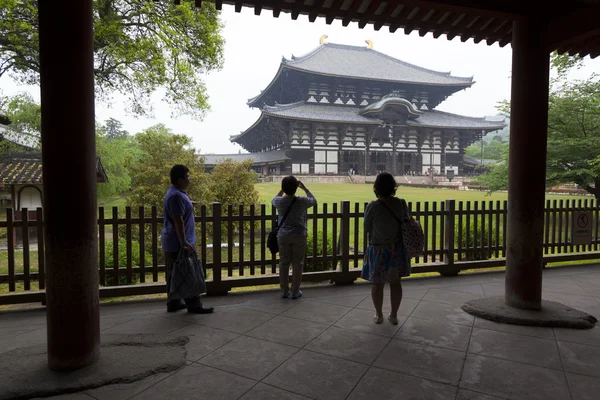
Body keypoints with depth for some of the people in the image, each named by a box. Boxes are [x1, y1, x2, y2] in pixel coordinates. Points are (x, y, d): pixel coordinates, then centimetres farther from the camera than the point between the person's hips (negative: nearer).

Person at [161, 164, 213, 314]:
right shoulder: (177, 196, -19)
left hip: (171, 242, 11)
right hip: (177, 243, -11)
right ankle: (194, 305, 4)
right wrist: (183, 242, -26)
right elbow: (178, 221, -25)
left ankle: (173, 303, 23)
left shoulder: (176, 193, 15)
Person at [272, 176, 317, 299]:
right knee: (297, 264, 7)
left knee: (284, 263, 10)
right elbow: (314, 201, 13)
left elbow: (273, 201, 23)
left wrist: (283, 189, 25)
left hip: (283, 236, 2)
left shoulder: (279, 201, -4)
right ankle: (295, 291, 12)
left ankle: (284, 291, 16)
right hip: (299, 236, -2)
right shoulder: (302, 201, -9)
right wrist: (304, 188, 17)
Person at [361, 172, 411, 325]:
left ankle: (379, 315, 24)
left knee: (377, 283, 12)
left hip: (379, 250, -3)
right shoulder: (402, 204, -8)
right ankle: (394, 315, 26)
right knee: (395, 282, 15)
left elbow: (366, 228, -6)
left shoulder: (372, 207, -18)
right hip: (398, 249, 3)